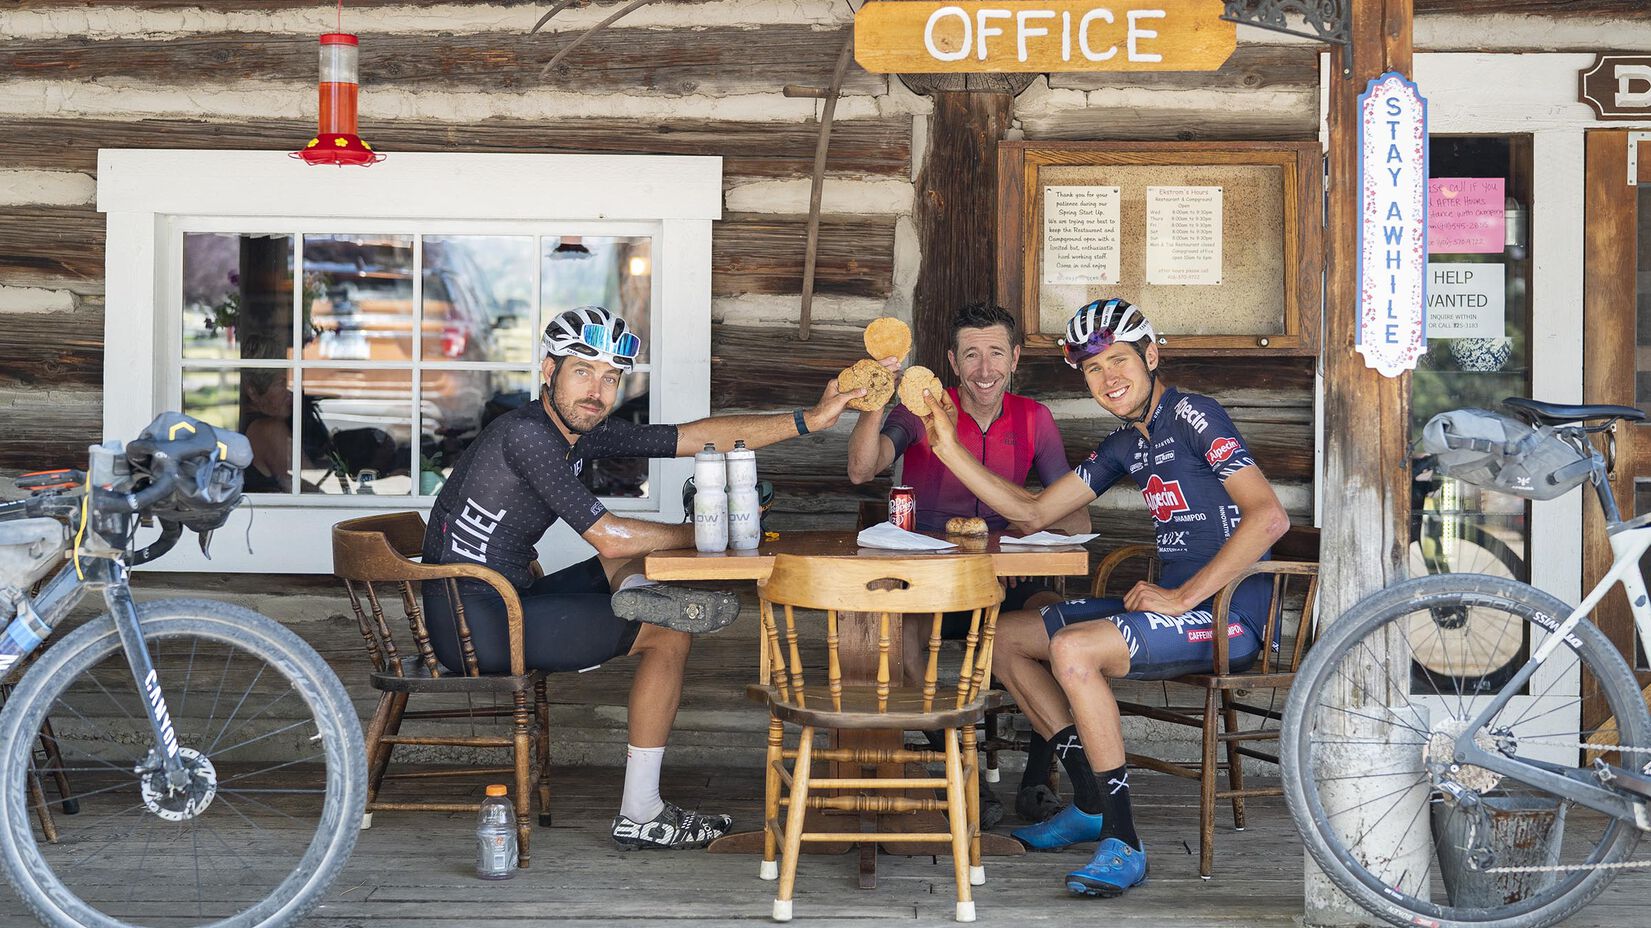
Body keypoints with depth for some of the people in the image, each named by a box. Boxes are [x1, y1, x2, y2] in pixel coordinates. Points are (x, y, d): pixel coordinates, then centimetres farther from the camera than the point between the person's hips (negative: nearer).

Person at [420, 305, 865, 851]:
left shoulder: (584, 432, 8)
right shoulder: (526, 432, -18)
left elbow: (702, 436, 8)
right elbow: (609, 538, -19)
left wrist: (810, 419, 2)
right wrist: (699, 535, -4)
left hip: (497, 605, 9)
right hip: (476, 627, -9)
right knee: (668, 636, -2)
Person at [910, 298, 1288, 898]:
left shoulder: (1191, 415, -11)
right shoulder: (1128, 445, 15)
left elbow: (1270, 516, -22)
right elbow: (1034, 512, 18)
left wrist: (1183, 597, -22)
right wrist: (951, 450, 8)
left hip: (1232, 617, -10)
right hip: (1177, 605, 10)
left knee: (1072, 649, -30)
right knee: (1005, 636, 10)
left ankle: (1123, 842, -22)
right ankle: (1091, 804, 12)